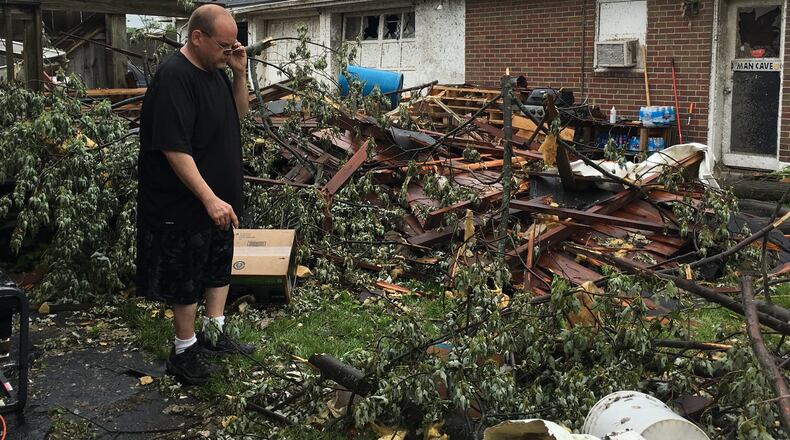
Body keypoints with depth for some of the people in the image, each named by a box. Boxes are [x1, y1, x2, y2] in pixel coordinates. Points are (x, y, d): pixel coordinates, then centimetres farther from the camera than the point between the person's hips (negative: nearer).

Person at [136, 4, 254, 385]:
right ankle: (183, 353, 20)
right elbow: (174, 149, -27)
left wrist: (240, 74, -2)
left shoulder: (214, 70, 4)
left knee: (220, 266, 20)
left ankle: (212, 335, 36)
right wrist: (209, 198, -29)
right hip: (186, 206, -9)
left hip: (219, 199, 9)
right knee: (188, 281, 4)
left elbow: (239, 114, 15)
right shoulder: (173, 78, -23)